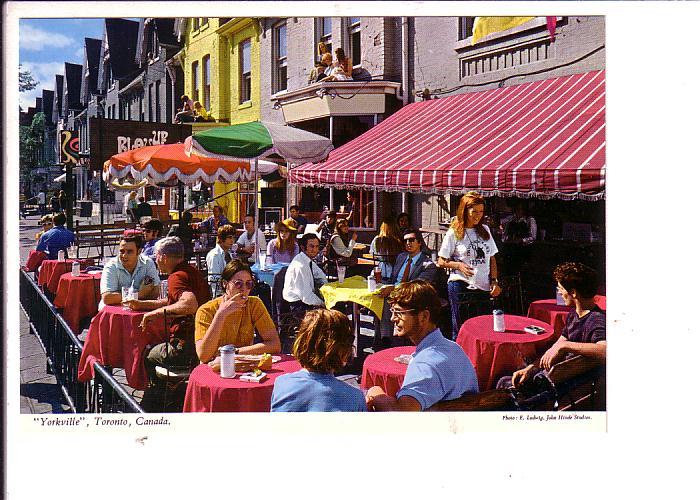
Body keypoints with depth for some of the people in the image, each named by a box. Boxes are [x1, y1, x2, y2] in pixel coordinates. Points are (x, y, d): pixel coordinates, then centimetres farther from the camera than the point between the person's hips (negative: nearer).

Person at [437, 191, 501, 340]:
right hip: (461, 287, -4)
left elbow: (492, 258, 15)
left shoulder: (485, 230, 12)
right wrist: (458, 265, -16)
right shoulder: (454, 233, -2)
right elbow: (441, 262, 1)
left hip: (483, 288, 5)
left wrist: (494, 281, 5)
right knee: (461, 330, -1)